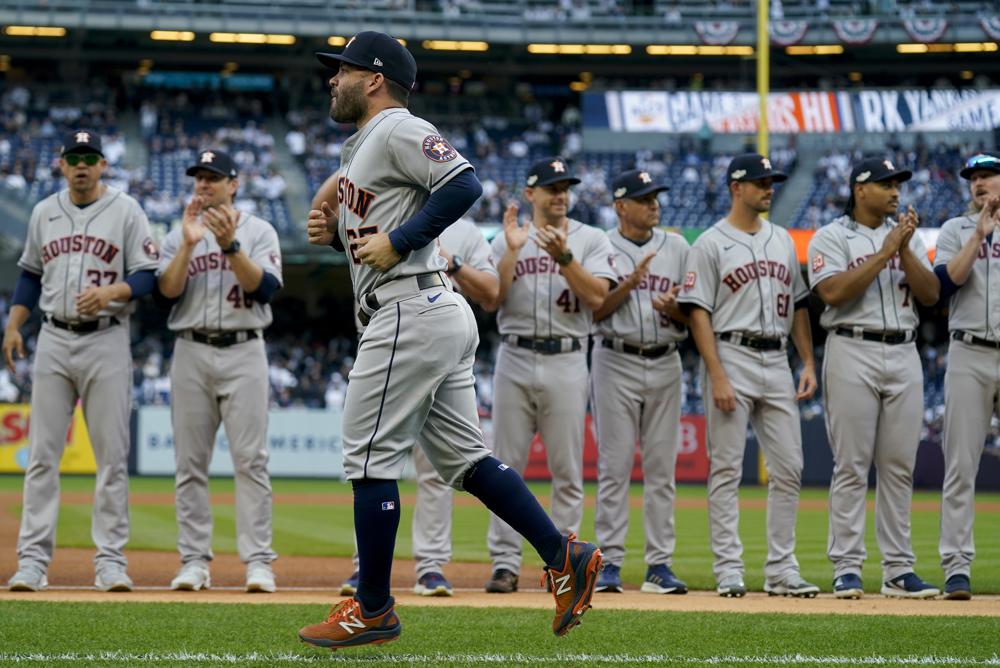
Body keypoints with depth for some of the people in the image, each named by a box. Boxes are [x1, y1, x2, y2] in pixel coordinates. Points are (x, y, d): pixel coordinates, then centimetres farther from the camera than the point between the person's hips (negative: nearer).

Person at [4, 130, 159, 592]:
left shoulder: (126, 211, 1)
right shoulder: (44, 212, 12)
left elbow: (147, 276, -3)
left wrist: (111, 292, -21)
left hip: (106, 342, -3)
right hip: (54, 341, 3)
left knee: (112, 455, -3)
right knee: (42, 454, 0)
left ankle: (110, 562, 1)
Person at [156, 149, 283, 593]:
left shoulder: (259, 231, 5)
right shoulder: (177, 236, 11)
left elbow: (265, 288, -10)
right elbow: (168, 290, -4)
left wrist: (230, 244, -21)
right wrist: (190, 243, -17)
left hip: (243, 352, -2)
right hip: (191, 353, 3)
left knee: (250, 458, -8)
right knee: (190, 461, 1)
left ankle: (258, 561, -8)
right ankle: (194, 561, 5)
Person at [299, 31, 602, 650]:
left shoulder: (398, 129, -8)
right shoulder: (364, 145, 24)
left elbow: (464, 183, -22)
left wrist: (395, 242, -20)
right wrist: (337, 231, 12)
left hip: (412, 313, -11)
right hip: (441, 316, 11)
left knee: (371, 456, -6)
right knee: (464, 456, 9)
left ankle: (373, 610, 0)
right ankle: (564, 555, 4)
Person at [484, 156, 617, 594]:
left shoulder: (591, 240, 6)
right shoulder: (506, 241, 10)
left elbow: (597, 297, -8)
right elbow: (490, 299, -2)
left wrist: (564, 258, -18)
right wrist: (513, 250, -10)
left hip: (566, 362, -1)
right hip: (515, 360, 1)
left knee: (567, 469, 0)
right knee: (507, 467, 0)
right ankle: (505, 563, 4)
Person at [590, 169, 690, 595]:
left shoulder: (677, 248, 10)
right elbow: (594, 309, -7)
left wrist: (673, 308, -12)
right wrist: (632, 282, -16)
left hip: (665, 364, 3)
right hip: (616, 363, -3)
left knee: (662, 467, 3)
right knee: (614, 465, -3)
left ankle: (659, 565, 5)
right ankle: (609, 563, 1)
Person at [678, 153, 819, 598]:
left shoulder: (782, 240, 16)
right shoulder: (710, 244, -3)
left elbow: (798, 305, 20)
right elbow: (698, 313, -8)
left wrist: (808, 363, 10)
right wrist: (718, 377, -16)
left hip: (776, 361, 6)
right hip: (731, 358, -6)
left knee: (788, 468, 3)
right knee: (726, 469, -4)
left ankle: (781, 570, 8)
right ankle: (728, 570, -1)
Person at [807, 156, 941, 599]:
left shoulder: (905, 236, 14)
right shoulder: (831, 237, 0)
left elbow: (930, 294, 4)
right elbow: (834, 292, -16)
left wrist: (905, 251, -9)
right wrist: (884, 253, -15)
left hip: (904, 355, 5)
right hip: (853, 352, -5)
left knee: (900, 467, 4)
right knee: (851, 466, -5)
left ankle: (898, 570, 8)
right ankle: (847, 570, -2)